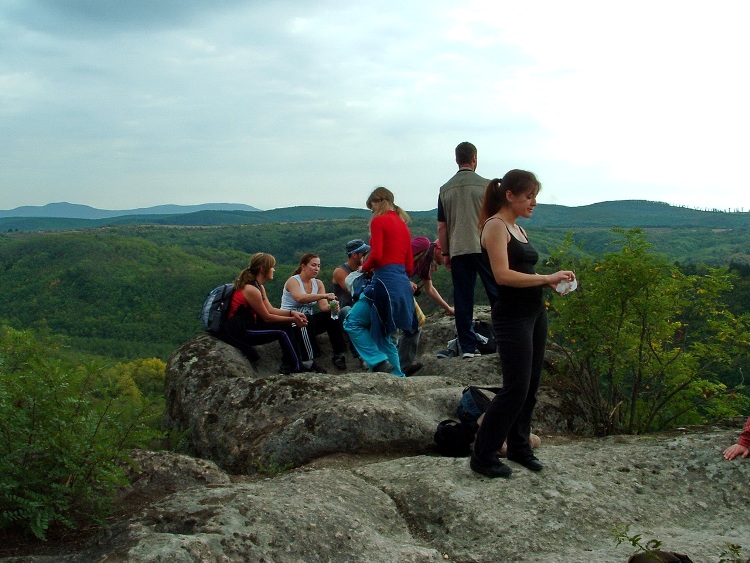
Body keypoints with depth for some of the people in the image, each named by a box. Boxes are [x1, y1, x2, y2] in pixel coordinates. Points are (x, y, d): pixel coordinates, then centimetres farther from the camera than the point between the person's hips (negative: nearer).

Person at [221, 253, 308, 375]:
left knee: (285, 326, 3)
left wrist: (291, 313, -5)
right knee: (282, 332, -10)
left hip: (248, 325, 10)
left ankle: (287, 365, 7)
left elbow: (270, 309, 8)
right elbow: (267, 317, -15)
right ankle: (296, 369, 3)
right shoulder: (251, 290, -22)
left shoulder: (259, 287, 8)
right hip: (238, 331, -10)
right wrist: (292, 320, -9)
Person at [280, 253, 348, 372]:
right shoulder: (293, 281, -11)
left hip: (308, 322, 6)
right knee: (307, 319, -36)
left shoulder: (318, 283, 8)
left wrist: (331, 306, -29)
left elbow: (323, 307, -5)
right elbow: (300, 298, -33)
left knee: (331, 317, -16)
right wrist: (324, 296, -42)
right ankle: (308, 362, -42)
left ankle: (338, 355, -11)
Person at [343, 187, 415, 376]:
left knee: (352, 323, -4)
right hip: (403, 283, 9)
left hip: (385, 281, -9)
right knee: (383, 335, 15)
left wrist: (364, 268, 2)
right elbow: (409, 265, 18)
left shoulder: (379, 221, -4)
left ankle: (380, 363, -12)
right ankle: (398, 376, 11)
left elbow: (376, 255, -15)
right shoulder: (403, 225, 20)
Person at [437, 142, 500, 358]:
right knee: (497, 294, 5)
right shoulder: (484, 185, -1)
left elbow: (441, 227, 10)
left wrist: (445, 254, 17)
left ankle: (468, 347, 4)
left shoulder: (445, 189, 8)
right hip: (484, 248, -2)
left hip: (458, 251, 3)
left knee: (462, 300, 3)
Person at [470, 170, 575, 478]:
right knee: (516, 387, -7)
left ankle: (519, 446, 26)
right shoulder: (495, 225, -11)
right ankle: (483, 455, 3)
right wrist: (547, 278, -18)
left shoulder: (518, 228, 16)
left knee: (531, 386, 13)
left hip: (535, 311, 9)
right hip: (512, 316, -9)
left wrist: (553, 281, 1)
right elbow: (503, 275, -21)